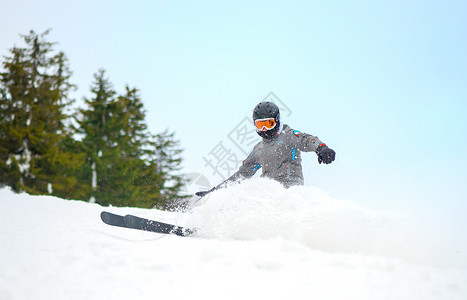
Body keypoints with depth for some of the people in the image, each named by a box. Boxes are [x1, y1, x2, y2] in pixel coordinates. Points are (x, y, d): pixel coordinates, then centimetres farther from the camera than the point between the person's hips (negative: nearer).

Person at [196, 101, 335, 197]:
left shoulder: (288, 136, 10)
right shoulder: (258, 149, 28)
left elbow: (306, 140, -10)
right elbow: (243, 173, 31)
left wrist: (321, 148, -35)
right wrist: (215, 190, 28)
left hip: (289, 188, -5)